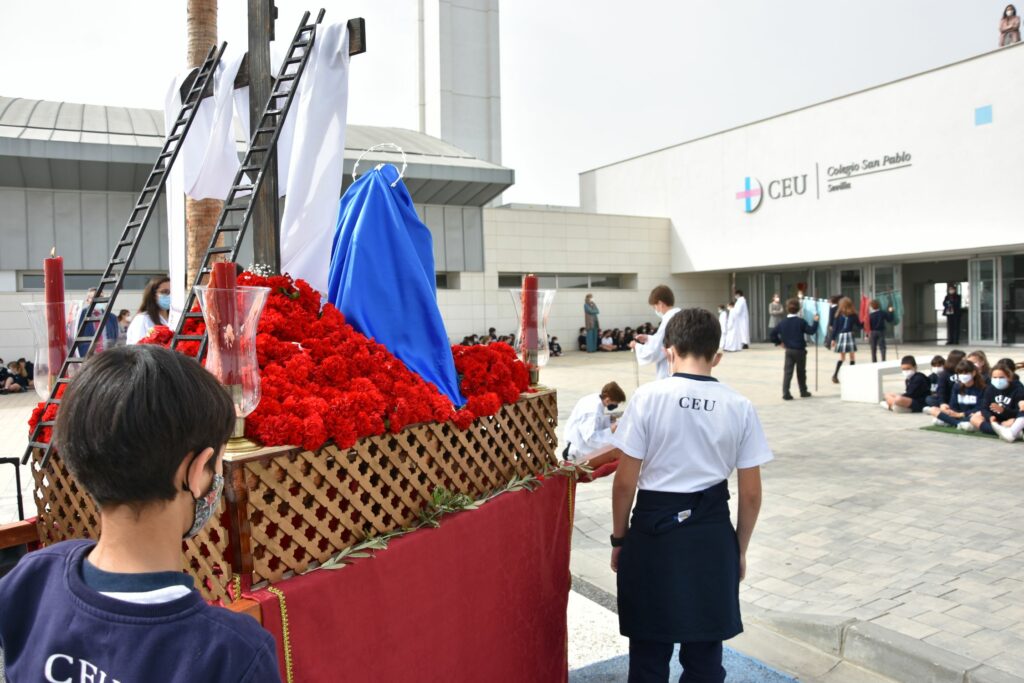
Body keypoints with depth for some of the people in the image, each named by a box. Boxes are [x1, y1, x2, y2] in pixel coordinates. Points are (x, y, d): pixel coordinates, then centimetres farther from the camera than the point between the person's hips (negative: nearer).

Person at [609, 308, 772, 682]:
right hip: (711, 534, 2)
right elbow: (751, 494, 1)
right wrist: (740, 548, 16)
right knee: (705, 652, 19)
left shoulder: (648, 396, -11)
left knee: (649, 652, 15)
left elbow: (625, 483, -9)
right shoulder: (740, 407, -3)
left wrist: (619, 538, 6)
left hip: (653, 529, -2)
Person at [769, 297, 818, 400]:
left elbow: (772, 333, 0)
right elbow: (811, 331, -10)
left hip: (789, 350, 2)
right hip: (800, 350, -2)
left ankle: (786, 393, -10)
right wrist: (815, 321, 3)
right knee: (801, 372, 13)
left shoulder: (782, 322, 0)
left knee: (787, 372, 0)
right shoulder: (801, 322, -11)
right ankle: (803, 392, 26)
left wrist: (778, 342, 12)